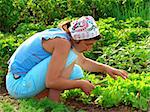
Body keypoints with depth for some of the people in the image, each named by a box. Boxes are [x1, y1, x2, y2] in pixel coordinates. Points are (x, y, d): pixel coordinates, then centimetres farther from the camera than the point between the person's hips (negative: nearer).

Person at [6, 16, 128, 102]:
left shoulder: (68, 37, 5)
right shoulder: (63, 43, -22)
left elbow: (84, 62, 21)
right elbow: (51, 82, -25)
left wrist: (106, 68, 9)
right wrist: (81, 84, -15)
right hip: (19, 85, -9)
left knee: (76, 73, 10)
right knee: (70, 56, -17)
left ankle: (35, 98, 9)